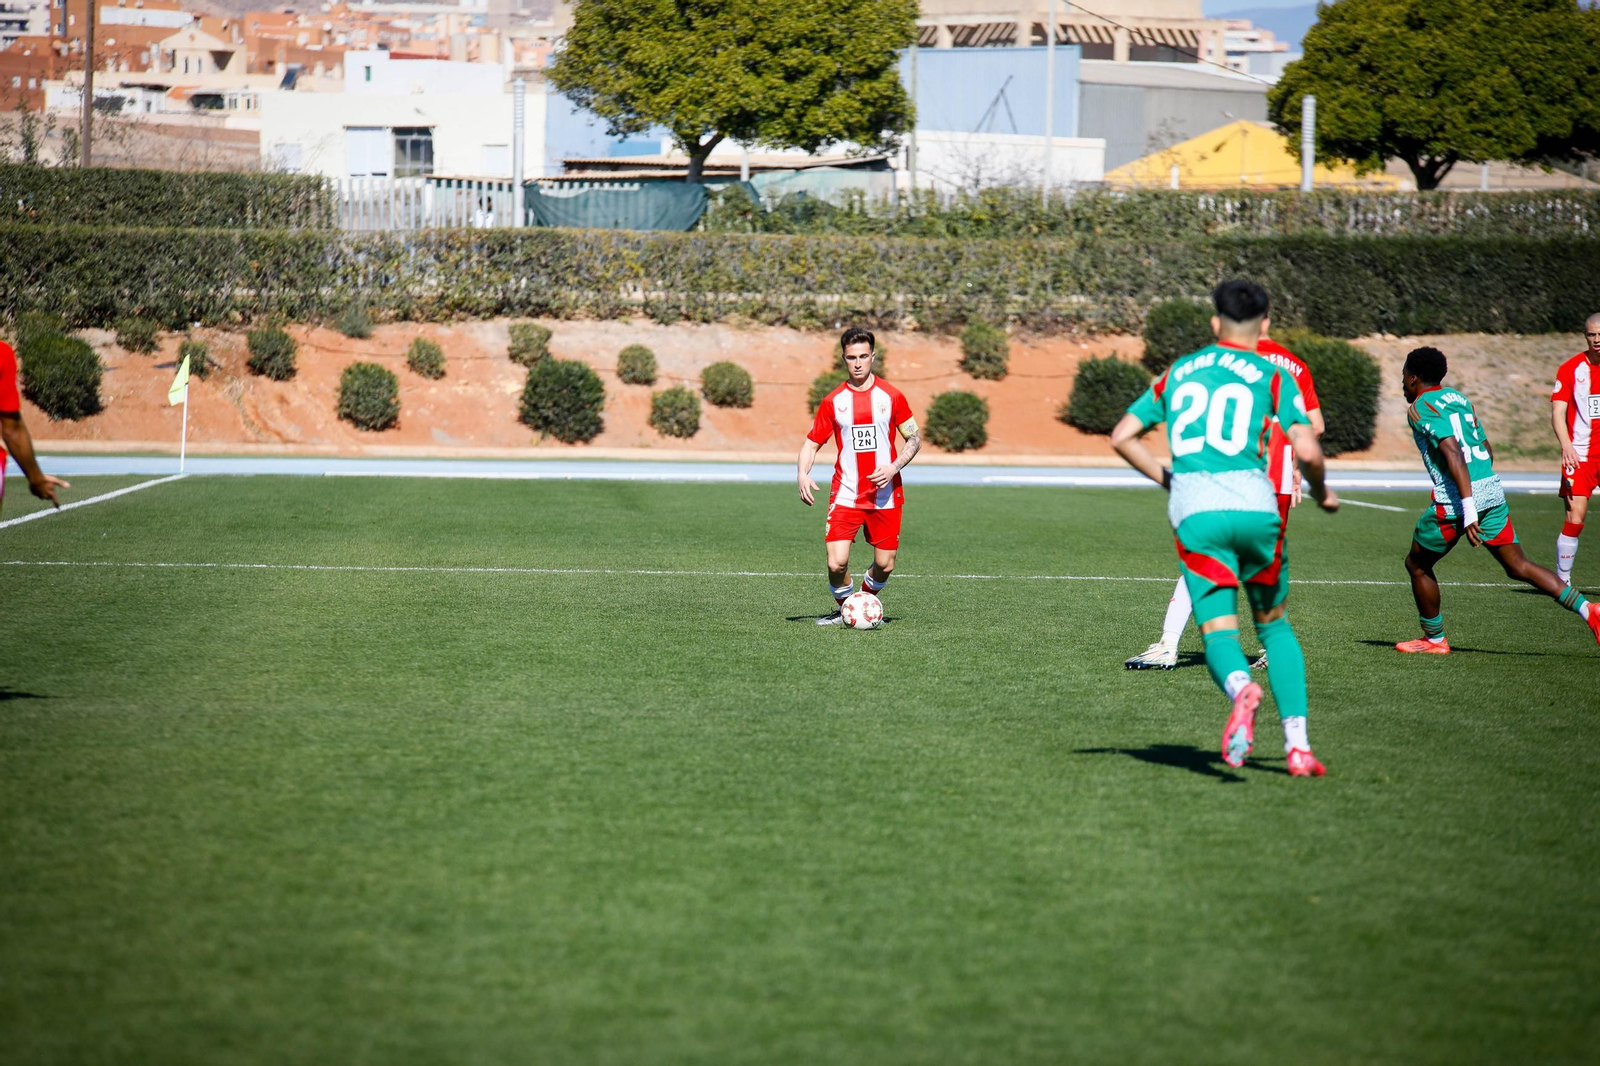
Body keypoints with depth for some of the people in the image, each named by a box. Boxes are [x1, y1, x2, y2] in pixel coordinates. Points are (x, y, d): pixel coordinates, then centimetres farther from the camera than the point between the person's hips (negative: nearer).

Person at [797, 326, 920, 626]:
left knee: (884, 565, 1)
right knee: (837, 563, -14)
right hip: (845, 496, 0)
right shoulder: (832, 401, 2)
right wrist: (803, 475, -12)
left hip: (886, 496, 0)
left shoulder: (891, 396, 0)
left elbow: (915, 438, 5)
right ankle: (843, 609, 13)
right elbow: (811, 443, 7)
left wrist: (894, 467, -12)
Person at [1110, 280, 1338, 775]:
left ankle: (1240, 688, -38)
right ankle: (1297, 744, 7)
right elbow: (1307, 451, -3)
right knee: (1275, 626, 16)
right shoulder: (1272, 377, 8)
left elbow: (1122, 437, 18)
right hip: (1252, 504, -1)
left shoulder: (1177, 373, 19)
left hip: (1193, 511, 1)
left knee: (1218, 632, -2)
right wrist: (1321, 492, 16)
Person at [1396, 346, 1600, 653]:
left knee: (1417, 565, 14)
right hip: (1492, 489, 7)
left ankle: (1434, 639, 20)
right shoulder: (1458, 398, 19)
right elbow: (1487, 449, 21)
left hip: (1455, 500, -7)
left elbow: (1453, 452, -19)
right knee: (1518, 566, 6)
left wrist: (1468, 509, -24)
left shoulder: (1420, 407, -5)